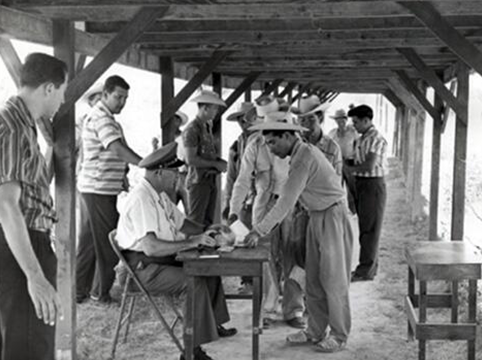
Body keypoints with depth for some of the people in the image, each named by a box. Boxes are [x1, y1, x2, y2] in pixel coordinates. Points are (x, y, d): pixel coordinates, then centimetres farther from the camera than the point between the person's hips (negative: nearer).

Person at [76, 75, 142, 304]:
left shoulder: (99, 117, 19)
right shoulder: (101, 119, -15)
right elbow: (119, 149, -28)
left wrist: (121, 177, 15)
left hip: (90, 188, 10)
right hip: (100, 190, -10)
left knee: (88, 242, 13)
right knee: (107, 243, 0)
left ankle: (80, 290, 20)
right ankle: (100, 292, 11)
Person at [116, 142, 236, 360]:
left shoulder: (159, 195, 8)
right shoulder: (141, 199, -24)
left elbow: (181, 223, 21)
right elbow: (151, 247, -32)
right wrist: (191, 242, -28)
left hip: (163, 260, 10)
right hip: (143, 267, -10)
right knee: (196, 283, -23)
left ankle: (214, 324, 20)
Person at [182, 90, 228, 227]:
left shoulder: (207, 127, 13)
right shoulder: (192, 130, -14)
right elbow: (191, 159, -19)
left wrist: (221, 162, 1)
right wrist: (215, 164, -14)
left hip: (210, 180, 9)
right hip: (198, 181, -9)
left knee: (208, 221, 13)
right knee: (196, 223, -4)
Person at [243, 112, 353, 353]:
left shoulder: (305, 156, -21)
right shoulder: (300, 154, 8)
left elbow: (287, 201, -23)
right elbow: (289, 198, 10)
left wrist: (259, 231, -20)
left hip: (332, 217, -9)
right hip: (316, 217, 9)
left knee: (333, 278, 0)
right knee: (313, 279, 12)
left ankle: (339, 336, 11)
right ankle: (315, 331, 22)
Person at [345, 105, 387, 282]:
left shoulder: (377, 139, -16)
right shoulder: (360, 139, 13)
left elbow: (369, 166, -22)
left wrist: (349, 169, -12)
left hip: (373, 185, -9)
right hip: (361, 183, 9)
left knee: (370, 228, -2)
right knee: (365, 226, 14)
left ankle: (366, 270, 3)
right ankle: (370, 266, 24)